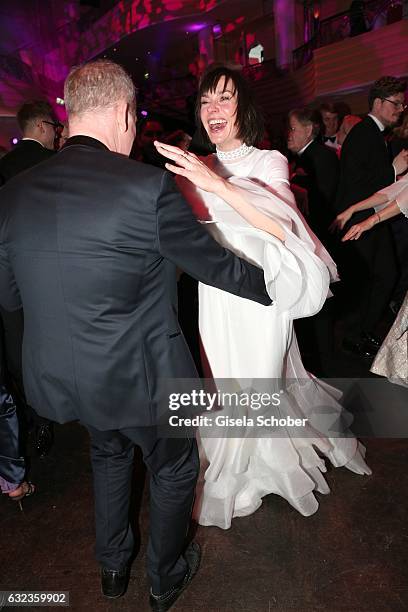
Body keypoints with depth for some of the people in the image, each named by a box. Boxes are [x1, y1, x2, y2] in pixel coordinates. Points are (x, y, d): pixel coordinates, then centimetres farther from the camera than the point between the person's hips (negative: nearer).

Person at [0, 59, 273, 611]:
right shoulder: (149, 185, -21)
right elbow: (215, 264, -11)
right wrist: (275, 285, 7)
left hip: (57, 377, 6)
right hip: (139, 376, -5)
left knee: (109, 451, 34)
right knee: (175, 468, 24)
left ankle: (112, 565, 52)